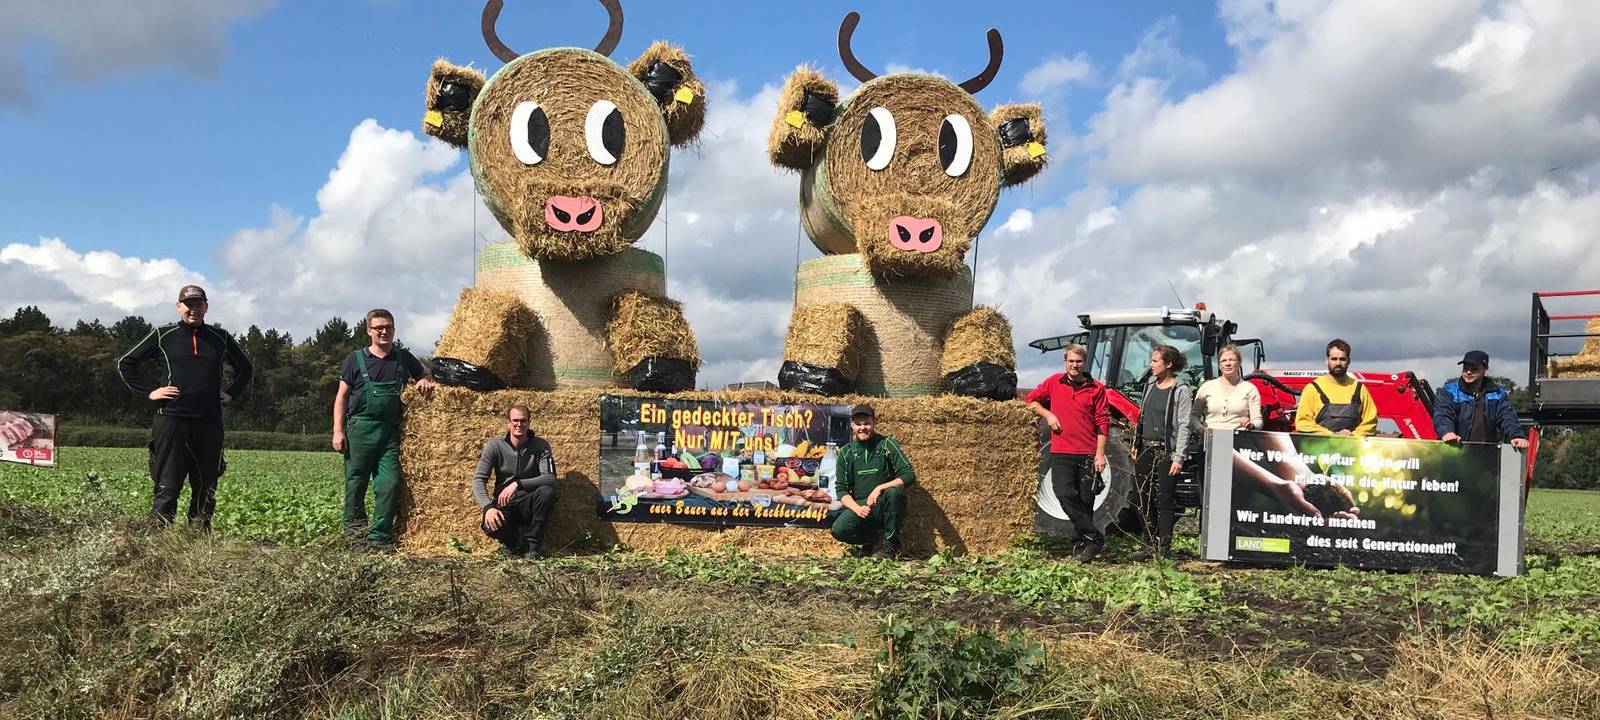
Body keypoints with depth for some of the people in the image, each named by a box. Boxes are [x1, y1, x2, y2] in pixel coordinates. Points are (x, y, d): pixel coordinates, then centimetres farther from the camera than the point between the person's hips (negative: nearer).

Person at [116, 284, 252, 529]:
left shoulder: (220, 339, 14)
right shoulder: (162, 336, 7)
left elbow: (244, 368, 28)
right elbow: (125, 364, 13)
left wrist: (231, 393, 13)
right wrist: (149, 391, 2)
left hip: (209, 423, 3)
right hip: (172, 420, -3)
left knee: (206, 487, 4)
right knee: (167, 487, -7)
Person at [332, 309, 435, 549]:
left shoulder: (403, 358, 10)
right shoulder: (356, 359, 3)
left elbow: (424, 376, 24)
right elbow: (342, 396, 4)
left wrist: (425, 382, -2)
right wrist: (338, 430, -4)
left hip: (391, 430, 2)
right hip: (361, 427, -2)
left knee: (390, 482, -4)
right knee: (355, 480, 2)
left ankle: (380, 536, 2)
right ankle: (353, 524, 19)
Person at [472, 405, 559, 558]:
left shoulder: (540, 446, -6)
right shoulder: (495, 445, -5)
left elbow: (550, 478, -18)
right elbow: (478, 479, -12)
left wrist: (518, 484, -32)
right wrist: (487, 507, -30)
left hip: (530, 505, 1)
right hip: (505, 504, 0)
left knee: (547, 491, -32)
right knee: (491, 527, -33)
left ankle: (532, 543, -13)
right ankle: (512, 541, 5)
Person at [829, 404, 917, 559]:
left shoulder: (887, 444, -1)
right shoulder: (846, 452, 6)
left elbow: (909, 476, -9)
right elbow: (842, 490, 4)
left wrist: (881, 488, -22)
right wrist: (857, 508, -15)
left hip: (885, 506, -1)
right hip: (859, 506, 1)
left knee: (893, 492, -34)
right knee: (839, 530, -26)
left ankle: (890, 543, -13)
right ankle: (877, 539, 2)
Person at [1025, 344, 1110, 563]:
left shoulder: (1096, 388, 2)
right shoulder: (1054, 382, 7)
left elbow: (1103, 423, 1)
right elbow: (1031, 401, 19)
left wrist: (1100, 454, -5)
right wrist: (1047, 414, 1)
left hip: (1088, 454, 0)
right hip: (1061, 452, 1)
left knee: (1085, 500, 4)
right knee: (1065, 493, -16)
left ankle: (1081, 544, 14)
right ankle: (1093, 537, -11)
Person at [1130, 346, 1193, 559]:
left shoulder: (1181, 390, -9)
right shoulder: (1150, 384, 11)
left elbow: (1184, 426, -12)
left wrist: (1178, 457, -17)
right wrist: (1135, 444, 17)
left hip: (1166, 452, -7)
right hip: (1146, 450, 7)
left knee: (1165, 501, -3)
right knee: (1145, 500, 9)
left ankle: (1164, 548, 3)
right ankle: (1150, 545, 18)